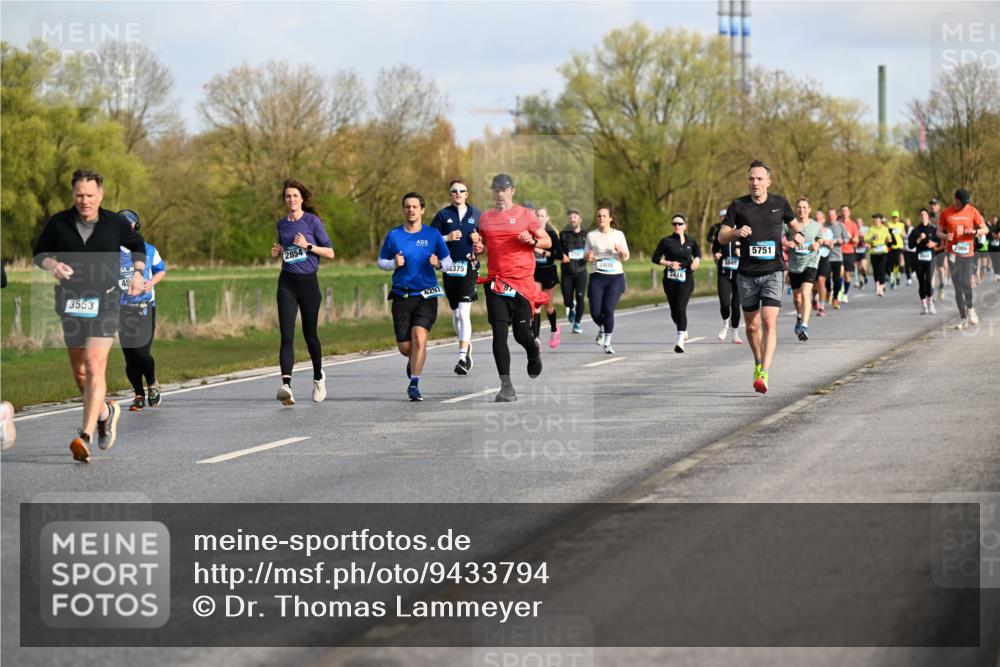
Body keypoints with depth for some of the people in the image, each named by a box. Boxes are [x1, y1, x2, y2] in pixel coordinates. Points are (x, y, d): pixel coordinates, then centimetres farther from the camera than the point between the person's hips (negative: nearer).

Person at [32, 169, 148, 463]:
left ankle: (85, 437, -20)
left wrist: (138, 274, 4)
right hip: (70, 302, 3)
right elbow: (40, 251, 11)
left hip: (103, 303, -3)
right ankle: (106, 411, 41)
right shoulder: (58, 223, -2)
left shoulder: (115, 223, -2)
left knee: (95, 367, -16)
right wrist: (51, 264, -11)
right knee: (79, 372, 12)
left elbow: (137, 245, 18)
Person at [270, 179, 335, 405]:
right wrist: (276, 252, 6)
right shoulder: (281, 224, 10)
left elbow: (330, 252, -3)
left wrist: (308, 246, -16)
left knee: (310, 334, 9)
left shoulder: (312, 221, -4)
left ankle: (318, 376, 34)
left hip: (308, 282, -2)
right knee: (286, 335, -12)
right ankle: (286, 384, -23)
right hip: (287, 283, 3)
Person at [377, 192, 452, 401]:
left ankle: (414, 383, -10)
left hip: (426, 296, -2)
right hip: (401, 296, 2)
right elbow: (380, 261, 13)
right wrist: (393, 263, -9)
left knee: (419, 338, -20)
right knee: (404, 347, 1)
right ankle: (414, 360, 38)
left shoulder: (433, 234, 3)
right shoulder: (393, 235, 5)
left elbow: (449, 262, 8)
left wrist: (439, 264, -14)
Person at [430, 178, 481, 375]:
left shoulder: (476, 214, 8)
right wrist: (447, 238, -12)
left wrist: (479, 239, -4)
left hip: (469, 267, -2)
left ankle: (462, 357, -18)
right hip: (449, 268, 2)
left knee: (464, 312, -15)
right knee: (455, 312, 12)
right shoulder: (443, 215, 6)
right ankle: (466, 346, 35)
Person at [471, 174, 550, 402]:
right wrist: (479, 249, 1)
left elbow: (548, 242, 6)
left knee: (521, 333, 0)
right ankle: (506, 386, -7)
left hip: (522, 281, -2)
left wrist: (532, 241, -14)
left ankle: (534, 352, 38)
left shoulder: (526, 215, 2)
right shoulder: (485, 218, 12)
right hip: (496, 281, 2)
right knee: (499, 333, -7)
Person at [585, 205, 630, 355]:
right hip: (597, 276, 1)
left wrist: (621, 251, -16)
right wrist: (588, 256, -12)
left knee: (608, 310, -13)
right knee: (595, 312, -7)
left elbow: (626, 257, 7)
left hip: (616, 276, -1)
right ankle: (602, 329, 29)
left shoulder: (618, 234, 6)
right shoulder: (591, 236, 6)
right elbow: (585, 255, 12)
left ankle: (607, 343, 1)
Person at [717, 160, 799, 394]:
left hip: (773, 271, -1)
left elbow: (793, 223, 22)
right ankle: (758, 363, 36)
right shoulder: (738, 206, 1)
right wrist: (736, 232, -19)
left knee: (769, 322, -16)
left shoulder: (780, 203, 4)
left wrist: (798, 234, -1)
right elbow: (721, 237, 2)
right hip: (747, 274, 2)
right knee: (752, 326, 11)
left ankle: (763, 374, -23)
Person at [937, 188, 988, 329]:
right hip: (953, 254, 1)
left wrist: (974, 231, -14)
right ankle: (963, 318, 8)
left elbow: (984, 229, 7)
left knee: (966, 284, -12)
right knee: (958, 287, 1)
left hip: (968, 253, -1)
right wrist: (945, 236, -13)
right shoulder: (946, 213, 3)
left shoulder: (972, 211, 2)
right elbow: (939, 232, 10)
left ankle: (970, 308, 16)